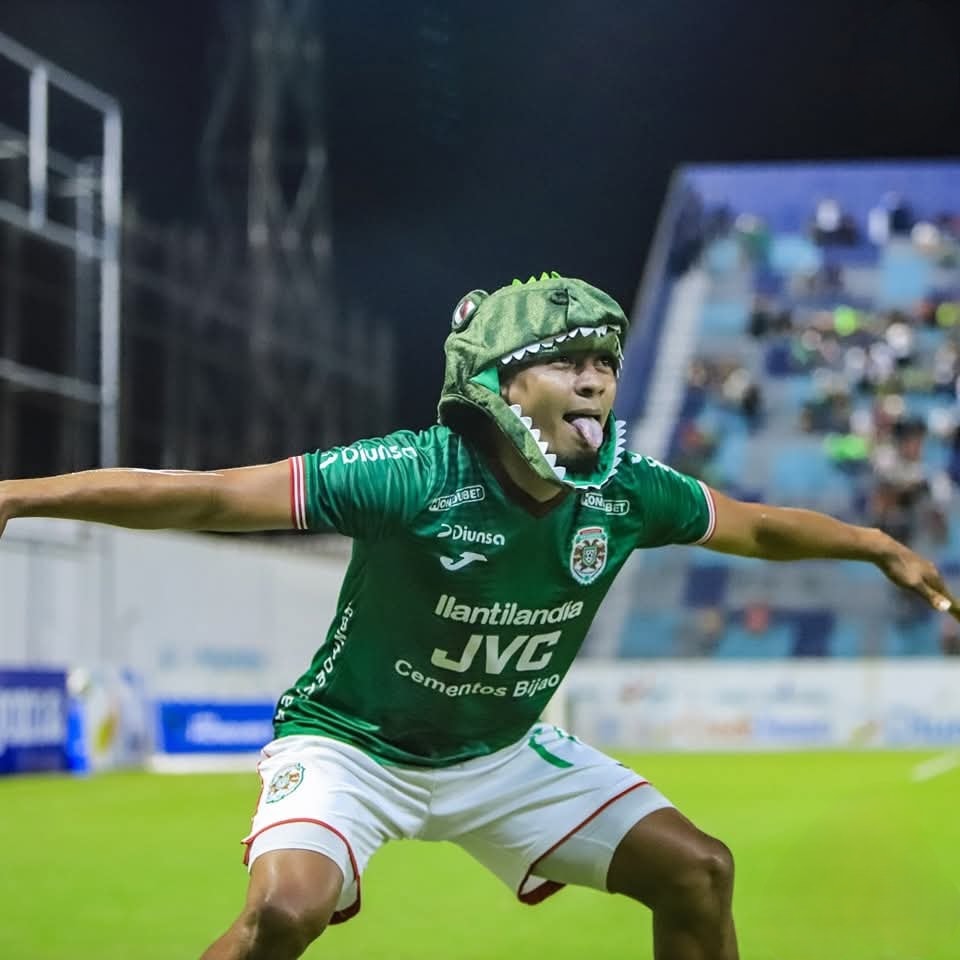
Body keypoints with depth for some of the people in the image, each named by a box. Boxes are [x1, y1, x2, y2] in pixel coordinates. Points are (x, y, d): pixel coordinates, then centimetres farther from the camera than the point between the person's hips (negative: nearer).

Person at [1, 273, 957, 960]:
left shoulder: (625, 492, -13)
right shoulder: (413, 476, -30)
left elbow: (755, 526, 9)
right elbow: (209, 497, -32)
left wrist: (880, 547, 16)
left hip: (503, 753, 6)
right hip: (351, 742, -6)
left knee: (696, 872, 1)